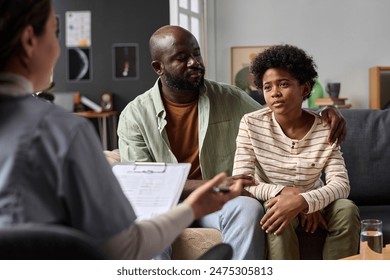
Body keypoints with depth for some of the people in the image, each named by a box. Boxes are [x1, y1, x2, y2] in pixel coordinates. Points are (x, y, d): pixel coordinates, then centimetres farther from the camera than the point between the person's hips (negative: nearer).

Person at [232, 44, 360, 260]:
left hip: (312, 204, 2)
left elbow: (340, 184, -19)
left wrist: (302, 201, -39)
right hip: (273, 203, -2)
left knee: (347, 209, -27)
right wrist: (285, 192, -31)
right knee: (278, 218, -35)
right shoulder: (251, 124, -12)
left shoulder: (325, 130, -10)